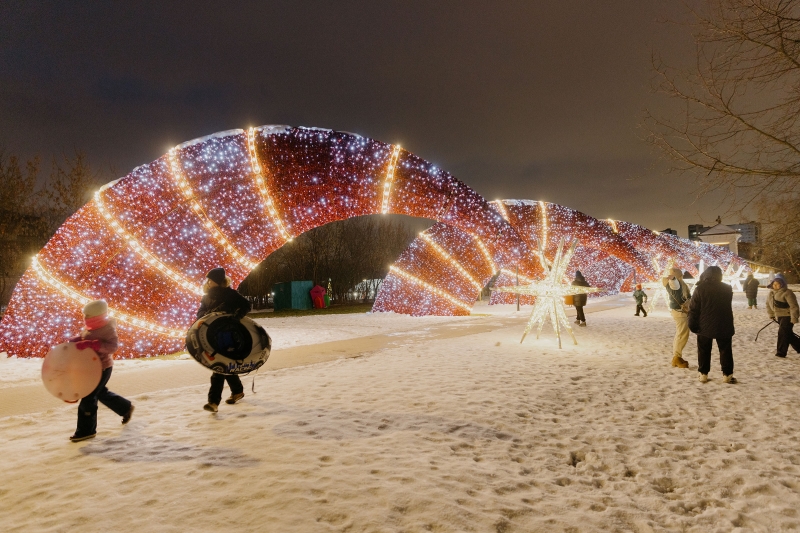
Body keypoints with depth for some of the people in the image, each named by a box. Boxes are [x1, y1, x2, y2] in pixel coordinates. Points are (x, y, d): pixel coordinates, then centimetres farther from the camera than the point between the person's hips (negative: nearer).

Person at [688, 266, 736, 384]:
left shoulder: (700, 288, -8)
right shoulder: (727, 288, 1)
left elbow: (693, 308, -8)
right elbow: (728, 307, 12)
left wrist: (693, 325, -3)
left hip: (704, 326, -1)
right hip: (723, 326, 1)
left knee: (704, 351, 7)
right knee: (725, 350, 9)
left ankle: (703, 374, 9)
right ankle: (727, 375, 10)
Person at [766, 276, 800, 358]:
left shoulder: (787, 293, -18)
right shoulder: (771, 293, 7)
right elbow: (768, 304, 21)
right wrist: (771, 315, 18)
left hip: (788, 316, -8)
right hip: (779, 317, 8)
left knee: (782, 333, -12)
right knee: (788, 334, 17)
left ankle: (781, 352, -8)